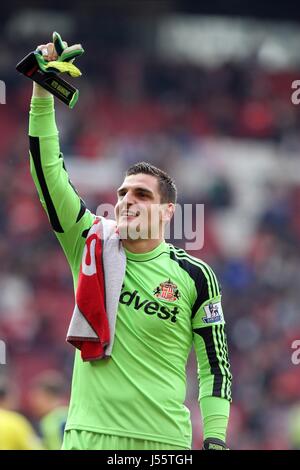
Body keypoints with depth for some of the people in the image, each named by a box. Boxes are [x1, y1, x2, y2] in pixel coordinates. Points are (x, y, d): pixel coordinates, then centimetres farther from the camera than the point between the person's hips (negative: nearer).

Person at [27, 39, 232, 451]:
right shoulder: (90, 245, 7)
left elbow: (215, 363, 5)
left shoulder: (194, 275, 2)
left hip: (163, 442, -1)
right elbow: (49, 174, 1)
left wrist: (215, 443, -4)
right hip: (87, 434, 2)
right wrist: (42, 93, -8)